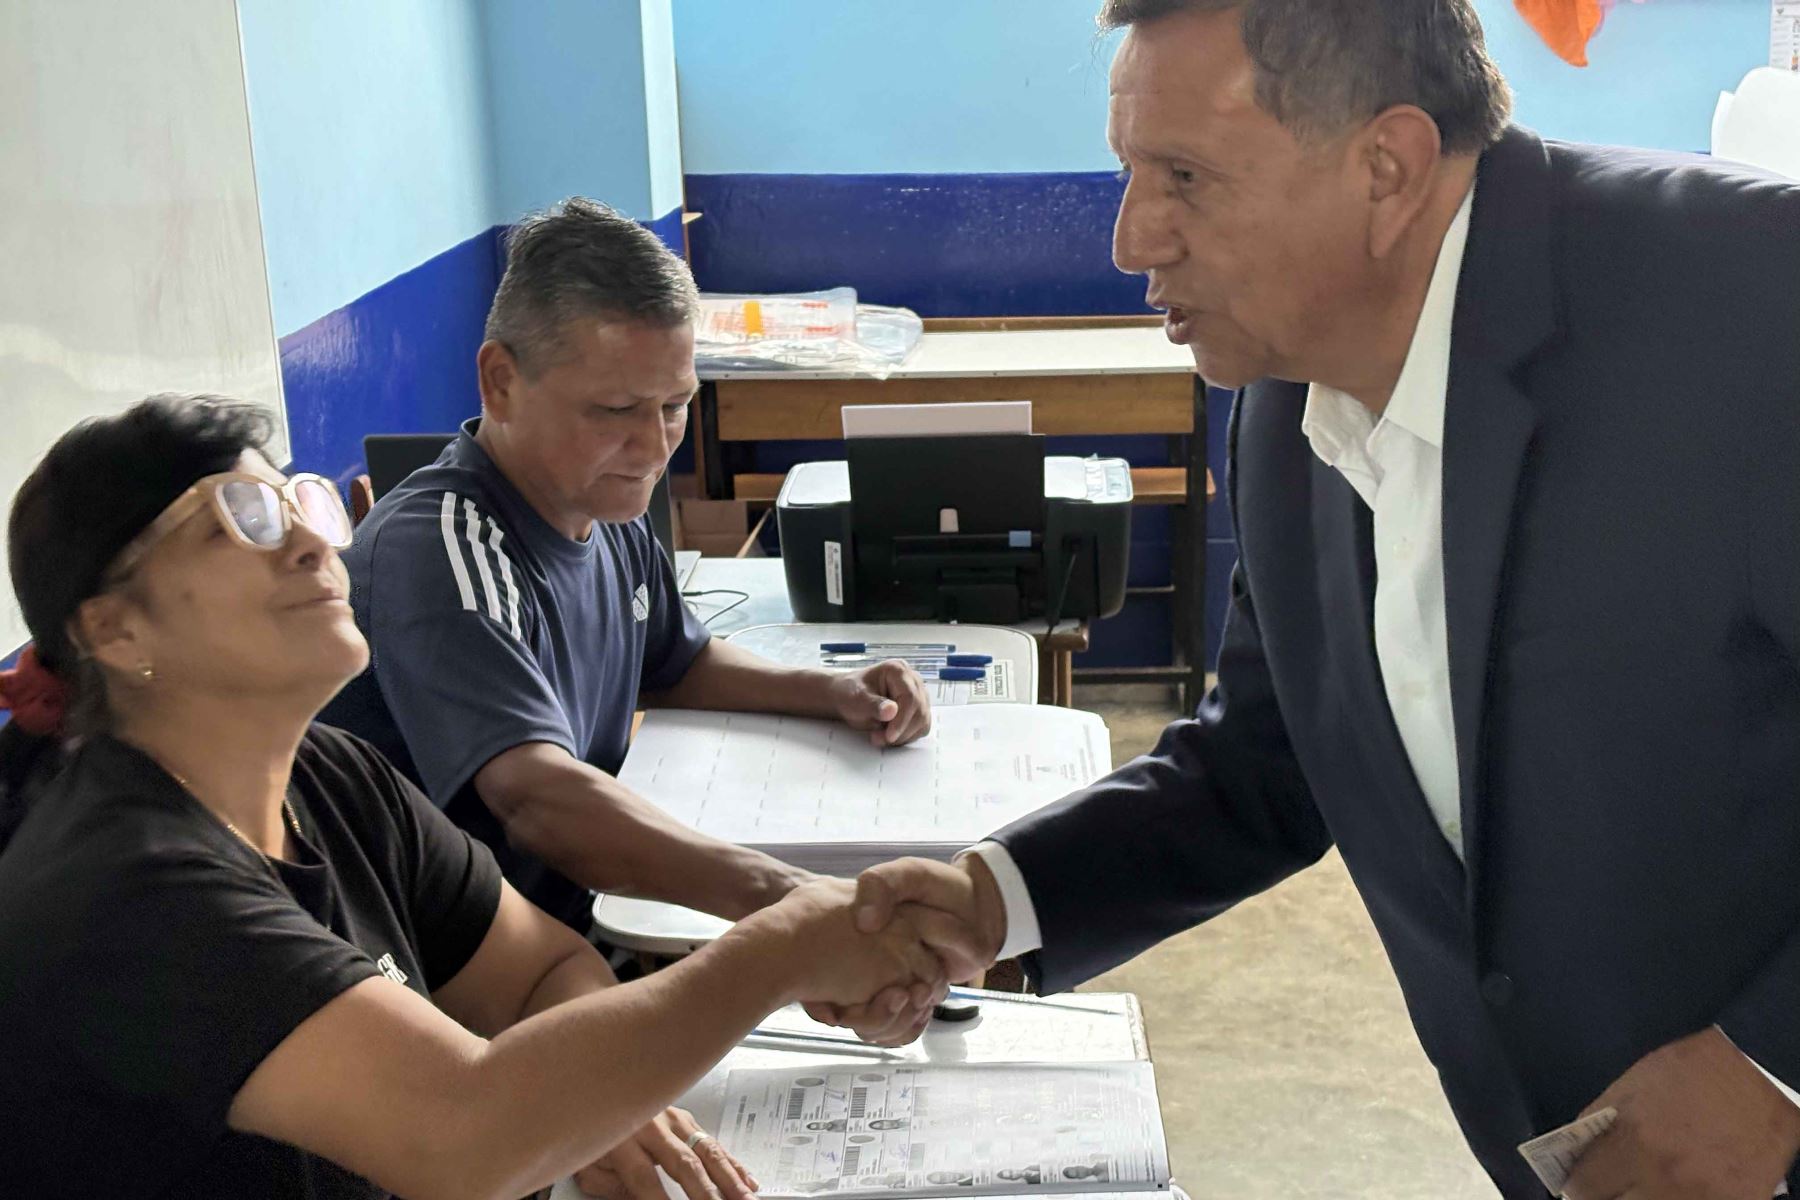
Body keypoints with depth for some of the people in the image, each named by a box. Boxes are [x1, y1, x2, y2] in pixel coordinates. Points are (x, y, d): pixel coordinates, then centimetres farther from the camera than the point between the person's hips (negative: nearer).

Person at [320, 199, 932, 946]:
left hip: (581, 926, 8)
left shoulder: (609, 512, 5)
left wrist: (832, 693, 5)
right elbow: (537, 799, -39)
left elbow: (677, 664, 23)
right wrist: (777, 895, -51)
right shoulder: (437, 548, -24)